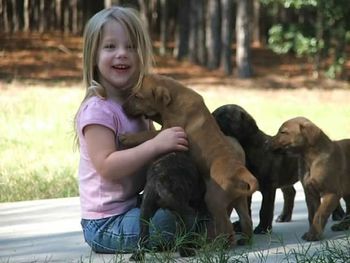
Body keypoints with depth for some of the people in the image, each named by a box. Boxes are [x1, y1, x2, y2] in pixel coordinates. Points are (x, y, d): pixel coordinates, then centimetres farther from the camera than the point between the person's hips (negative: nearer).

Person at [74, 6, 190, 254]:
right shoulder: (98, 110, -18)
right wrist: (156, 145, -31)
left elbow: (148, 153, 22)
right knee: (171, 219, -28)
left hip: (132, 207, 10)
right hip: (107, 225, -9)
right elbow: (107, 167, -27)